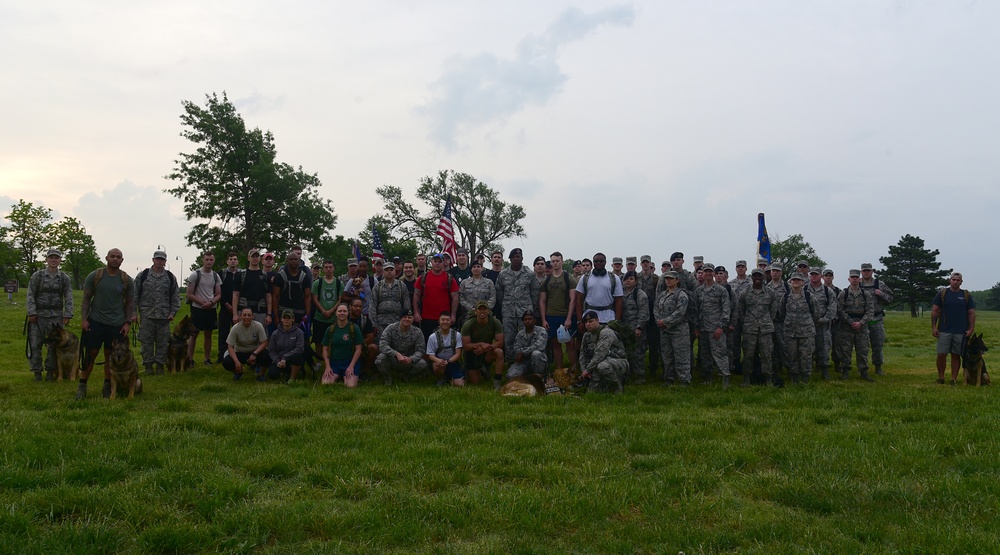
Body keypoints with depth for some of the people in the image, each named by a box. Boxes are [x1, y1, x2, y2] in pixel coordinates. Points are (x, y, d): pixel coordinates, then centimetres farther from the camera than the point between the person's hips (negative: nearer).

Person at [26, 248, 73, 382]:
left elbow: (68, 298, 3)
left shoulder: (64, 278, 6)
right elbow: (30, 295, 0)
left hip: (56, 316, 1)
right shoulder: (37, 275, 3)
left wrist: (68, 315, -5)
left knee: (54, 345, 2)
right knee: (35, 344, -1)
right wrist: (31, 313, -9)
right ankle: (37, 372, 9)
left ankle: (50, 371, 12)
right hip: (38, 315, -1)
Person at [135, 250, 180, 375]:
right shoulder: (143, 275, 4)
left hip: (164, 317, 1)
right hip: (146, 315, -1)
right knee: (147, 341, 2)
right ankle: (148, 365, 12)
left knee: (162, 342, 5)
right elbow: (135, 295, 3)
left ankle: (160, 364, 15)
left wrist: (173, 312, 1)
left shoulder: (170, 277, 8)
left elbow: (175, 297, 10)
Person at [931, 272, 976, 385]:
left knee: (956, 355, 4)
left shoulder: (966, 295, 7)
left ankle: (954, 379, 12)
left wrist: (971, 329, -1)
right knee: (941, 354, -4)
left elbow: (972, 313, 7)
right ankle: (940, 377, 9)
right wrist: (933, 327, -3)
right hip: (944, 330, -1)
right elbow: (934, 311, 4)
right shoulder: (942, 294, 4)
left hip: (961, 332, 1)